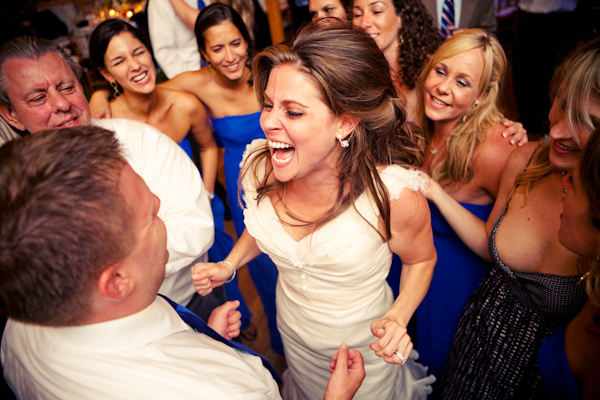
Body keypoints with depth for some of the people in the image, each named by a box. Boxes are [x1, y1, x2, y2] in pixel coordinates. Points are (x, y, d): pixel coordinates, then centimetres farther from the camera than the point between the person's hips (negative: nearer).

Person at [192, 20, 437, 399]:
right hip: (292, 334, 4)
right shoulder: (260, 164, -21)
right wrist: (229, 264, -13)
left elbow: (422, 260, -12)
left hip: (361, 347, -3)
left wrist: (398, 318, -27)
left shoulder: (394, 194, -34)